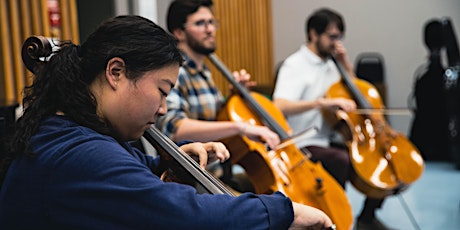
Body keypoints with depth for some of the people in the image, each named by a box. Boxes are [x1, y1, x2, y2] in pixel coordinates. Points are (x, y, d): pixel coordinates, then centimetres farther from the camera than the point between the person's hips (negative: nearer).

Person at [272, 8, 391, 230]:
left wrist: (345, 64, 9)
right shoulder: (294, 65, -12)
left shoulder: (329, 64, 13)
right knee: (341, 160, -35)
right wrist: (322, 102, -40)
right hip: (305, 145, -8)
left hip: (330, 140, 9)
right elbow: (279, 106, -29)